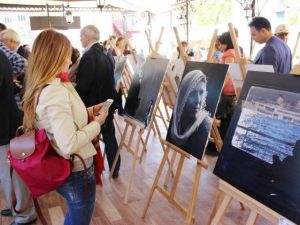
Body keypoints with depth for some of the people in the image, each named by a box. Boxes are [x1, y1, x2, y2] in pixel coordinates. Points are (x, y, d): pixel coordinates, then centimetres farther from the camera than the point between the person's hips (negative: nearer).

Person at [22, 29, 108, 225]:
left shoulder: (40, 88, 2)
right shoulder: (56, 92, -28)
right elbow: (69, 144, -32)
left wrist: (88, 112, 5)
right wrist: (96, 124, -18)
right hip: (76, 171, -9)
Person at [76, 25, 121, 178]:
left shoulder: (88, 57, -20)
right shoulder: (105, 55, 6)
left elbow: (82, 86, -22)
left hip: (93, 105, -8)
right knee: (109, 136, 15)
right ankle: (114, 170, 28)